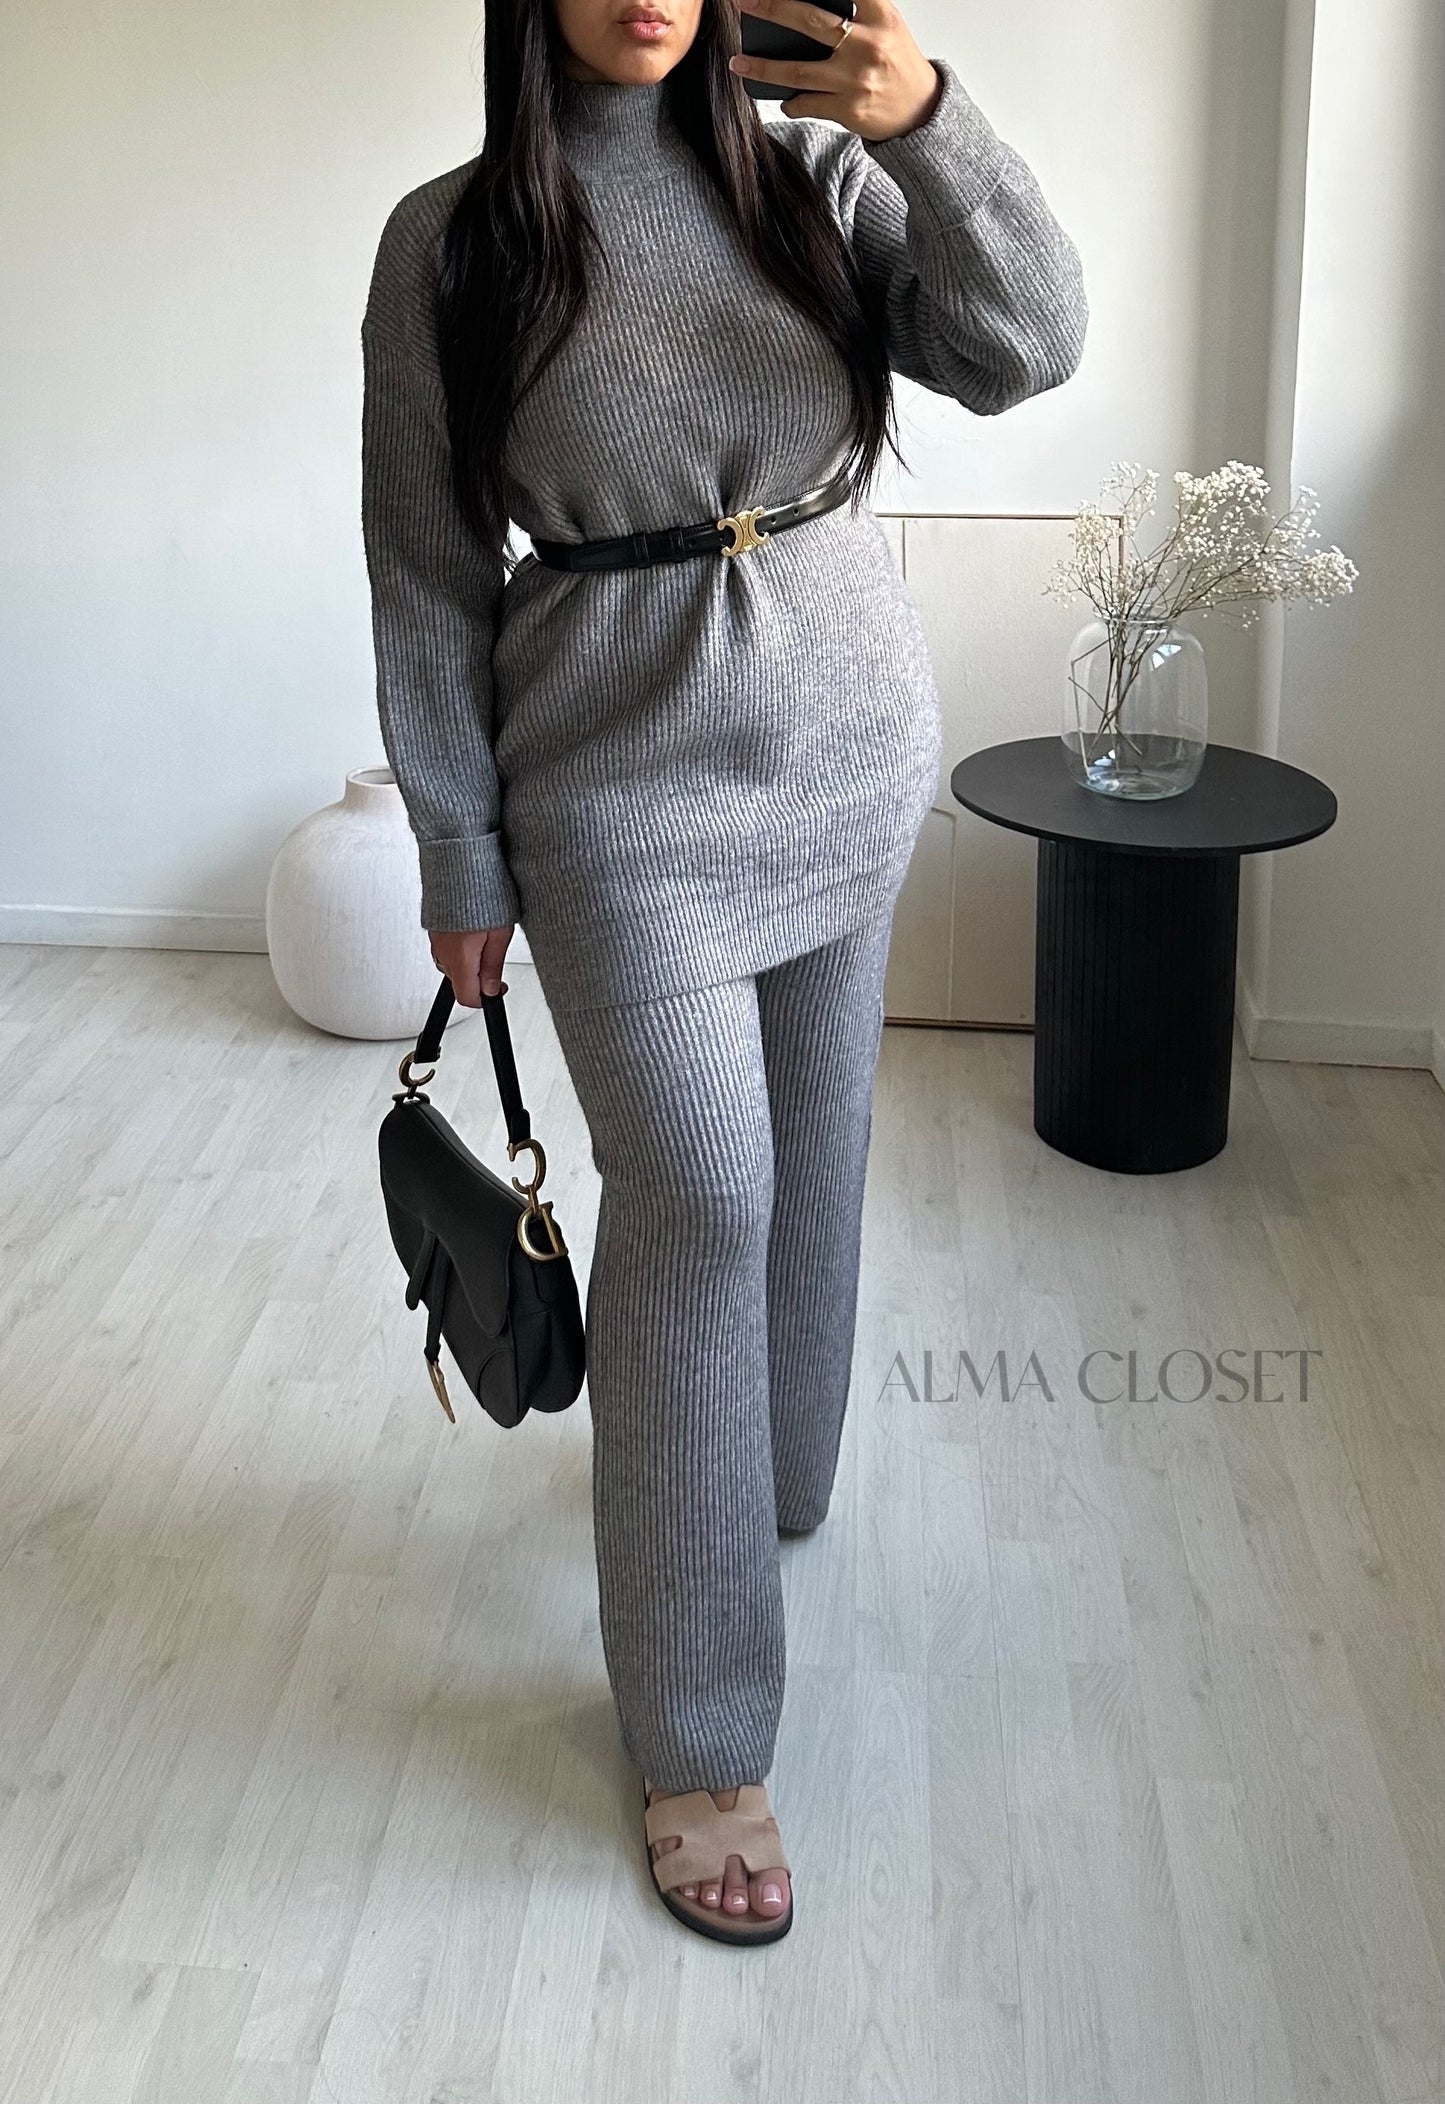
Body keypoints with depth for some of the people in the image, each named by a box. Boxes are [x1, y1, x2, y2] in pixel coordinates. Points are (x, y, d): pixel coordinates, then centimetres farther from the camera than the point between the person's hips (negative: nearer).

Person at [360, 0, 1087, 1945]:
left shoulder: (813, 182, 2)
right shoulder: (449, 243, -5)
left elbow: (1028, 348, -9)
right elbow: (427, 576, -3)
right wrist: (460, 862, -3)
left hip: (858, 762, 4)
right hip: (625, 805, -3)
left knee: (808, 1169, 15)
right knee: (698, 1203, -6)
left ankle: (770, 1476, 44)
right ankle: (699, 1743, 7)